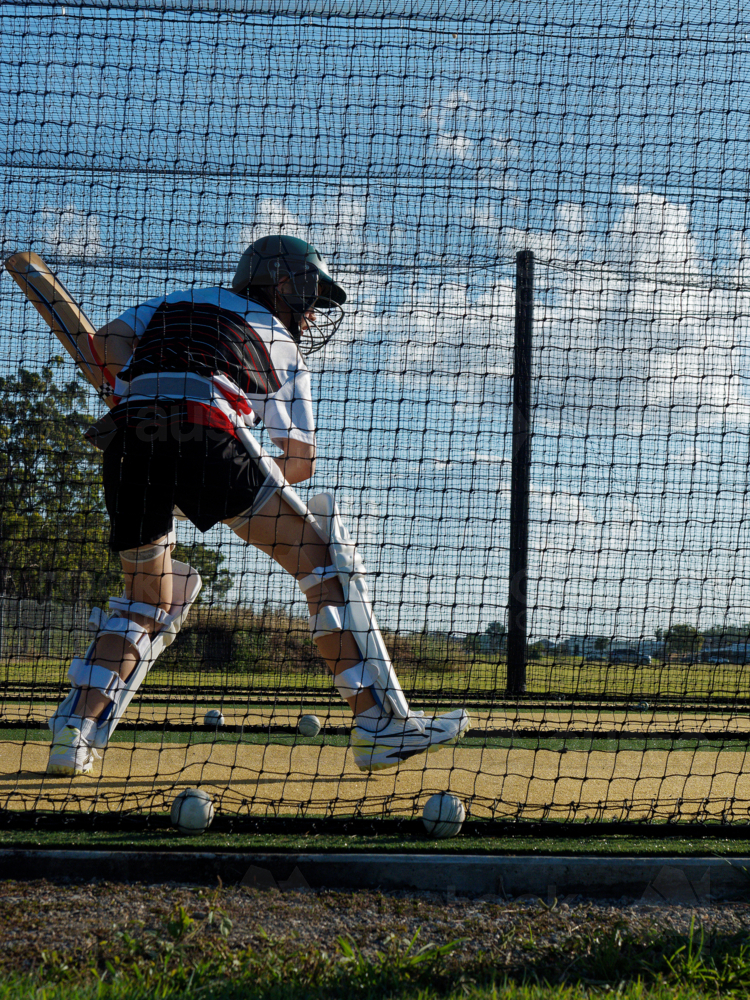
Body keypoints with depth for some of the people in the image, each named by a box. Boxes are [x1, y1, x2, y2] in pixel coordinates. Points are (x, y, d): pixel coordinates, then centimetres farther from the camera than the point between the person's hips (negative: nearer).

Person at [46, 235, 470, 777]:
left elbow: (109, 341, 19)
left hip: (126, 436, 5)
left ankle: (76, 731, 8)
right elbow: (301, 460, 24)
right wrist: (253, 484, 35)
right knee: (324, 557, 2)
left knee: (148, 597, 22)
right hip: (205, 427, -4)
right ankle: (383, 723, -7)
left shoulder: (179, 301, 38)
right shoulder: (283, 346, 29)